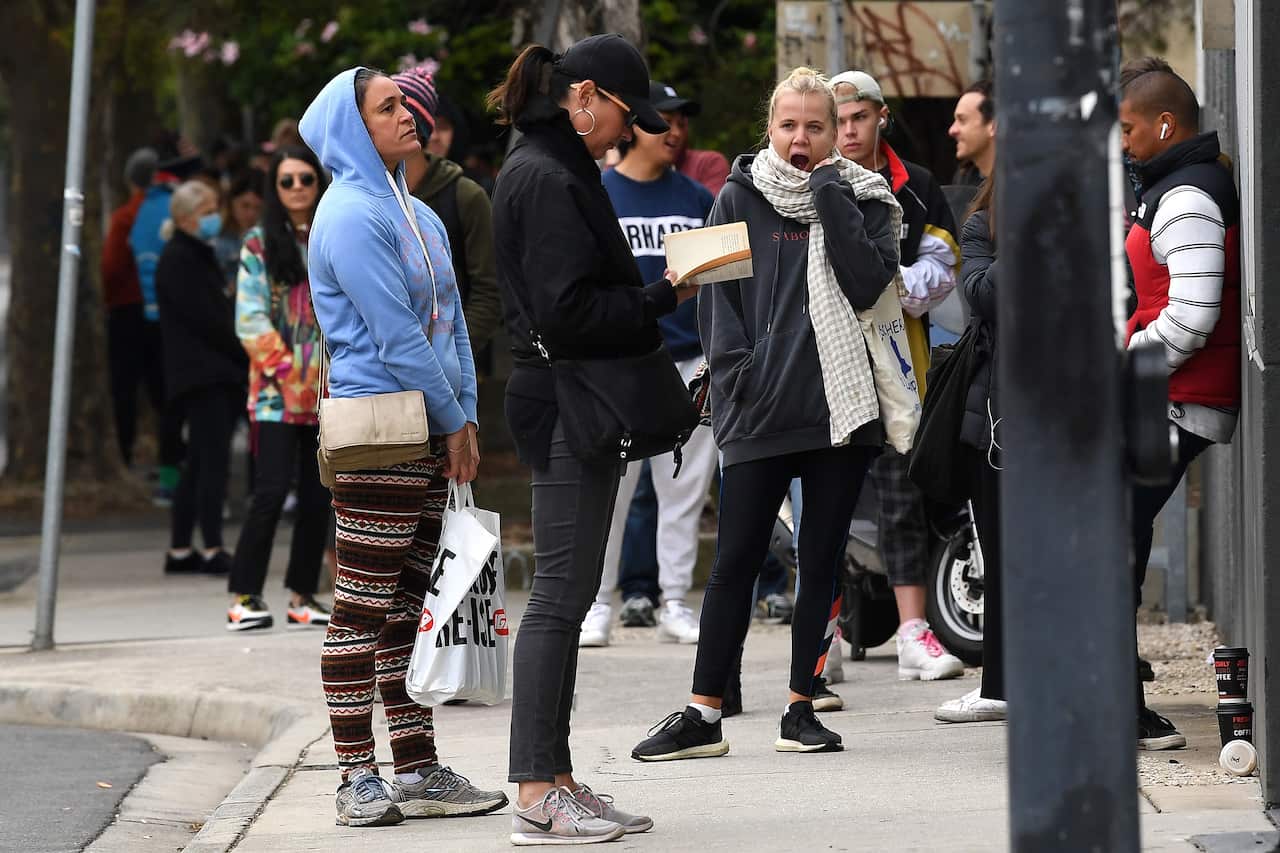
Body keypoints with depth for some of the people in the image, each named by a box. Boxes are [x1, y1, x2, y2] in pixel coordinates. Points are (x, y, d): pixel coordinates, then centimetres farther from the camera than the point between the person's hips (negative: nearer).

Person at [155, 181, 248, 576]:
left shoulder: (199, 256, 21)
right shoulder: (178, 260, -10)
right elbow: (207, 321, -15)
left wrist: (243, 358, 7)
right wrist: (248, 356, -8)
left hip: (216, 375, 10)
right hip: (200, 376, -10)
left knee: (200, 464, 10)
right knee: (214, 460, -13)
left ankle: (180, 551, 13)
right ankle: (213, 550, -14)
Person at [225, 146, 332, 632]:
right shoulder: (260, 244, 1)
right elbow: (250, 319, -5)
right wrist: (287, 371, -12)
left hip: (329, 390, 4)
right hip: (277, 391, -4)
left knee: (318, 497, 5)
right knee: (271, 492, -12)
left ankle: (302, 595, 13)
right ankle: (244, 597, -7)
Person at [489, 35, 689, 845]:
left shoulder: (559, 172, 18)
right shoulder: (546, 179, -14)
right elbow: (569, 311, -20)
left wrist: (652, 296, 6)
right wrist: (665, 297, -13)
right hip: (567, 403, -11)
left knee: (568, 594, 12)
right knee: (561, 593, -7)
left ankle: (557, 779, 16)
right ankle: (537, 798, -4)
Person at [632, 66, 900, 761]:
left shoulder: (862, 200, 7)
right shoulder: (739, 200, 6)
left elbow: (868, 285, -9)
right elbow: (718, 300, 4)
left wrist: (832, 200, -10)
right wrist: (735, 379, -8)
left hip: (840, 407, 1)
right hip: (760, 411, -1)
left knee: (821, 563, 7)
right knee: (735, 565, -1)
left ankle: (801, 710, 15)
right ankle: (703, 717, 3)